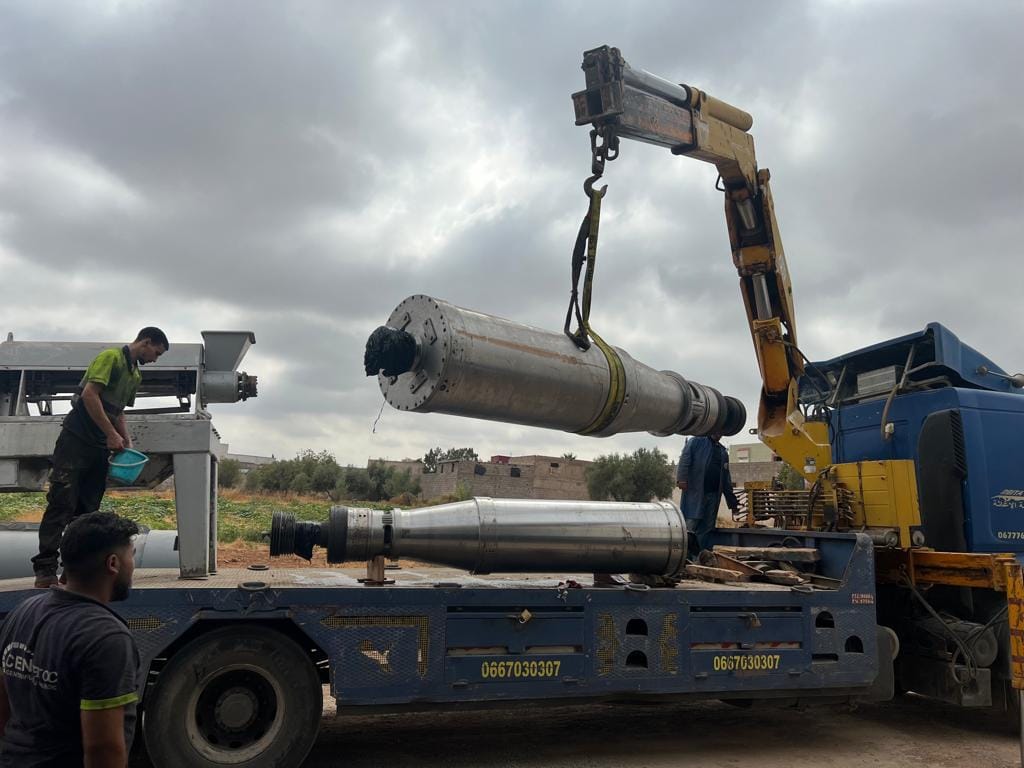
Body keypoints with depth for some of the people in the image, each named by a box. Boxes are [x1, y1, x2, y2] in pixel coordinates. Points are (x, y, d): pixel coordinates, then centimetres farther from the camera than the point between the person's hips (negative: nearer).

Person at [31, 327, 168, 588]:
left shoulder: (135, 375, 19)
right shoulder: (111, 357, -7)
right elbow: (89, 394, -16)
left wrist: (127, 442, 10)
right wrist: (112, 434, -15)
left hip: (101, 446, 8)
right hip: (77, 438, -8)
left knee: (88, 507, 5)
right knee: (62, 501, -11)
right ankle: (45, 568, -11)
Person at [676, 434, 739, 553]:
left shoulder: (723, 452, 24)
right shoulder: (696, 441, 7)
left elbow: (726, 479, 25)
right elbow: (685, 460, -6)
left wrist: (732, 501, 22)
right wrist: (682, 479, -20)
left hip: (713, 495, 6)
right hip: (695, 492, -6)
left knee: (706, 529, 3)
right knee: (690, 524, -12)